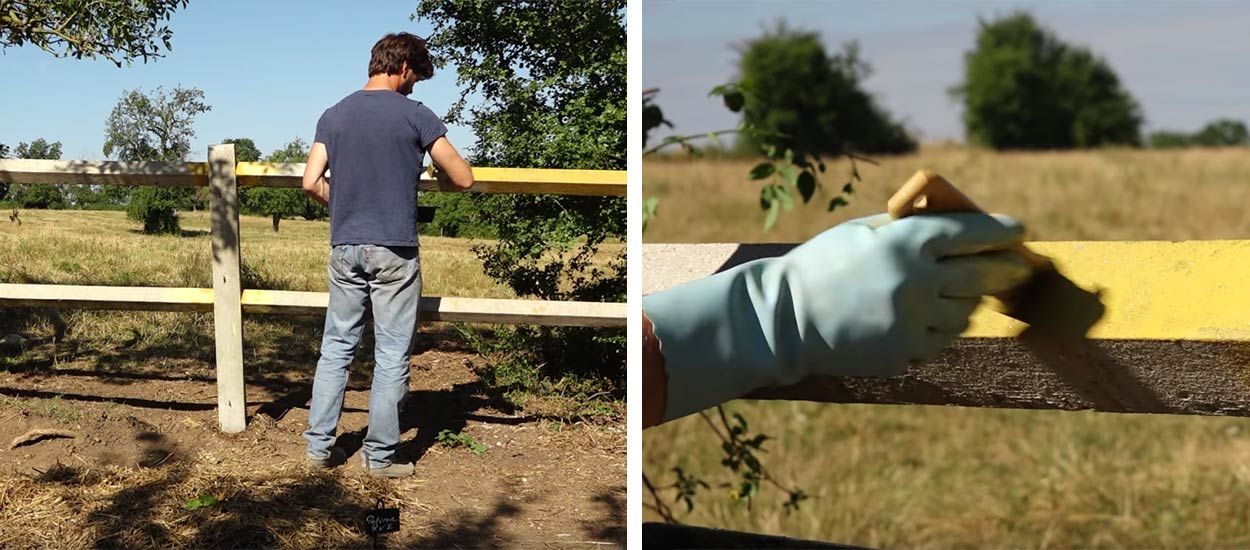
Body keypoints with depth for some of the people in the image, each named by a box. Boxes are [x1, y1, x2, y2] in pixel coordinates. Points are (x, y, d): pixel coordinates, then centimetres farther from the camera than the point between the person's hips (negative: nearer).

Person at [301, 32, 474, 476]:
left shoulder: (334, 115, 7)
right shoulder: (416, 115, -6)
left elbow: (312, 183, 1)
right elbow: (464, 179, -5)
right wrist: (431, 163, 17)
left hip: (345, 248, 4)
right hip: (395, 251, -4)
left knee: (336, 348, 13)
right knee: (391, 356, 4)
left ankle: (320, 446, 17)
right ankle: (380, 456, 10)